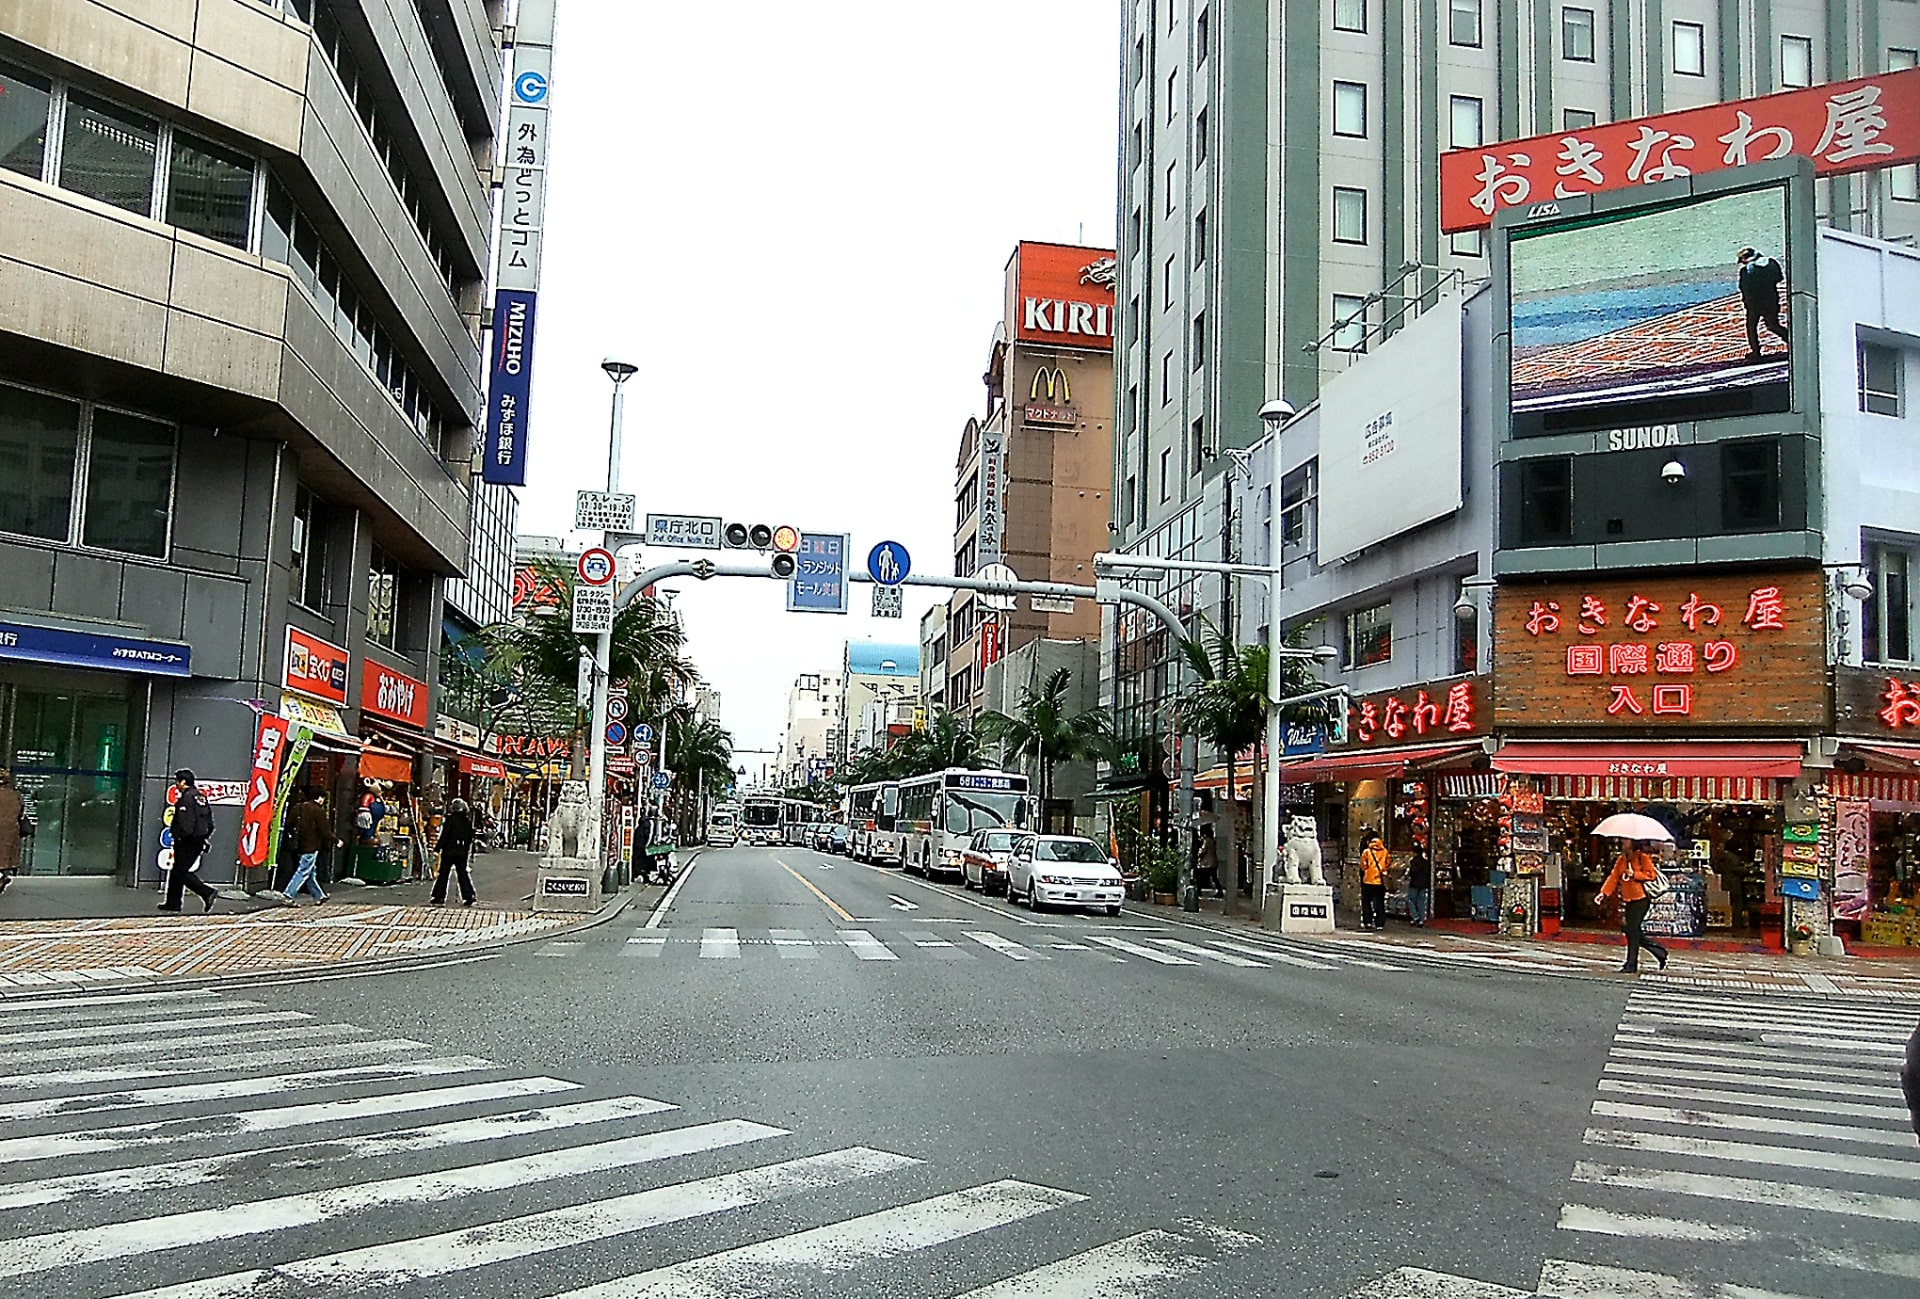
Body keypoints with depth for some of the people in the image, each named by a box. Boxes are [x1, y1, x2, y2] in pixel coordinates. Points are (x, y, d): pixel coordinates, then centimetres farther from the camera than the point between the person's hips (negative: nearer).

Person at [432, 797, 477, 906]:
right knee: (462, 873, 9)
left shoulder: (450, 818, -9)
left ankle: (439, 897, 4)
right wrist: (467, 848, 19)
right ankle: (469, 896, 2)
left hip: (450, 849, -5)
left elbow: (444, 835, -11)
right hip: (462, 850, 5)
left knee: (443, 873, 4)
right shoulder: (467, 820, 7)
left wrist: (439, 848, -6)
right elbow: (470, 837, 11)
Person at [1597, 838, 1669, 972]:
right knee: (1633, 932, 9)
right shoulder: (1621, 859, 13)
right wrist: (1604, 893, -1)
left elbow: (1652, 875, -11)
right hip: (1628, 900, 8)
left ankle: (1631, 965, -2)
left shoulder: (1643, 857, -6)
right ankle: (1660, 953, 26)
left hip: (1640, 899, -8)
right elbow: (1614, 877, 8)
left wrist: (1634, 874, -18)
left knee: (1633, 931, -8)